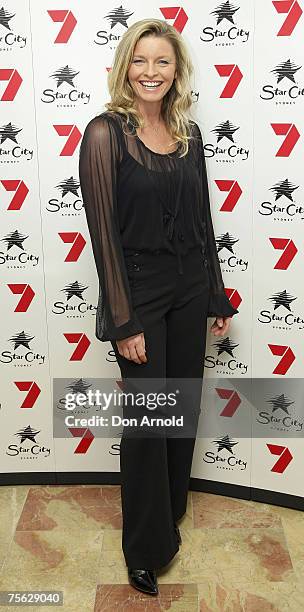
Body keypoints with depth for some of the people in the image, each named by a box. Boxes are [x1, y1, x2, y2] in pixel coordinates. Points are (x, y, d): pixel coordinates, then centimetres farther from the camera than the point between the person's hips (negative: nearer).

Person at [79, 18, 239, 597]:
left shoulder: (188, 132, 6)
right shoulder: (106, 132, -10)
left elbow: (202, 219, 10)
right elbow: (104, 230, -14)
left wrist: (217, 294, 11)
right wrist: (124, 320, -16)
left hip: (190, 289, 6)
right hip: (139, 291, -5)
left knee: (184, 408, 15)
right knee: (147, 420, 4)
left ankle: (171, 513, 40)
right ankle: (147, 548, 26)